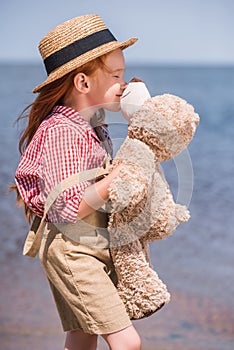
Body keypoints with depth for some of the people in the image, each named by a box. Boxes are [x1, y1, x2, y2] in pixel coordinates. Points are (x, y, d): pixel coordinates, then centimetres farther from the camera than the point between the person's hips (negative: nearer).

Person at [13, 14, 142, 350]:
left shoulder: (87, 127, 11)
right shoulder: (63, 132, -20)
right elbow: (69, 210, -26)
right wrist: (120, 174, -23)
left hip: (91, 249, 10)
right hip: (71, 250, -10)